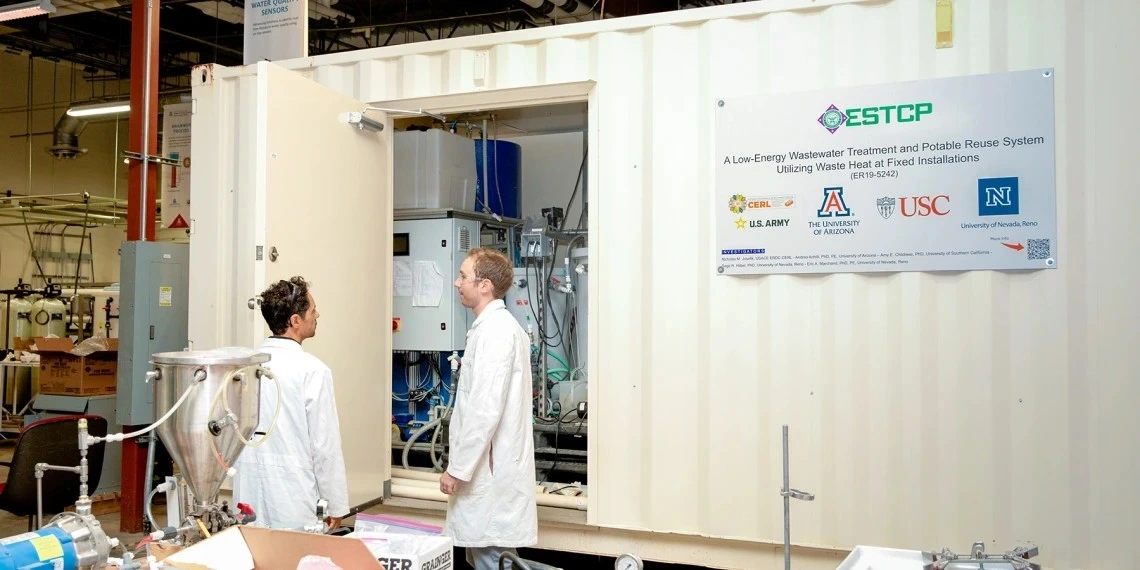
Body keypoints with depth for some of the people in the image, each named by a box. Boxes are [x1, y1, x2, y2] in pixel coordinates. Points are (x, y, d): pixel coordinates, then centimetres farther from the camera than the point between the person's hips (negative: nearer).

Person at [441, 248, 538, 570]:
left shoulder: (494, 330, -17)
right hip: (492, 467, 10)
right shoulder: (500, 325, 14)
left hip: (489, 471, -10)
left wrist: (457, 469, -17)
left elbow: (485, 409, -23)